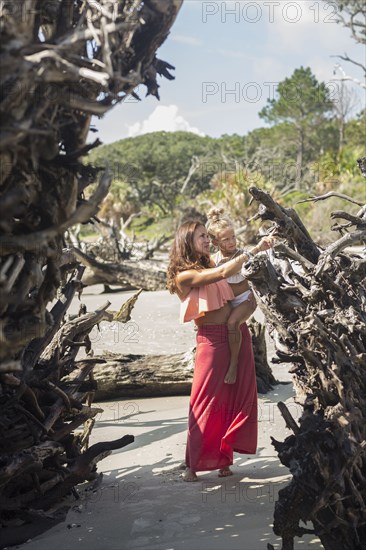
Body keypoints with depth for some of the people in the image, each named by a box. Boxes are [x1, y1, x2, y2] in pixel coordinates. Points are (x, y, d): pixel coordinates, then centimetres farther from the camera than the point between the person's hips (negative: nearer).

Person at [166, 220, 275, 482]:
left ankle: (223, 459, 18)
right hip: (212, 340, -7)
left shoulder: (209, 266, 15)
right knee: (207, 404, -2)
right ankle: (193, 465, 10)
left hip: (238, 335, 7)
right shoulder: (184, 275, -9)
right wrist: (255, 249, -20)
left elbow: (239, 290, 7)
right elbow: (223, 273, -22)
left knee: (237, 399, 6)